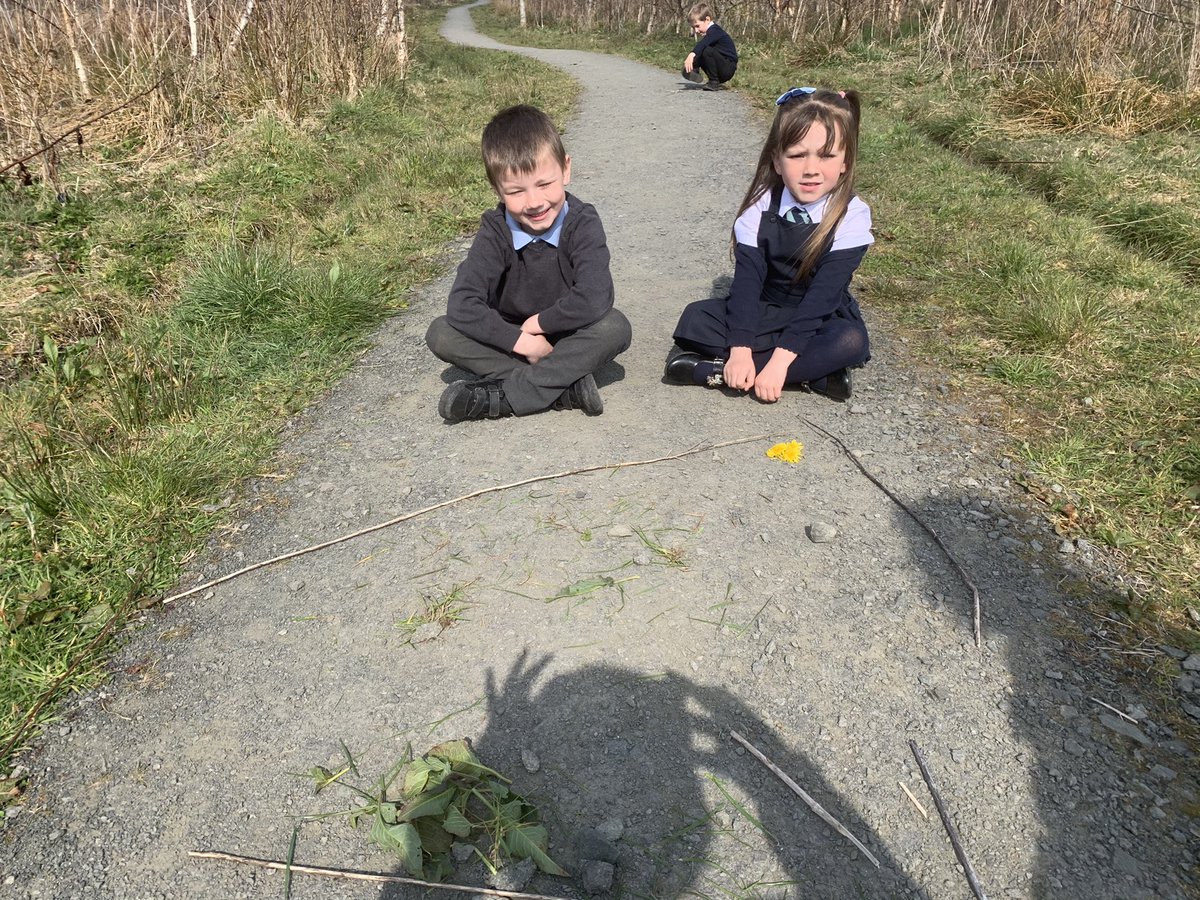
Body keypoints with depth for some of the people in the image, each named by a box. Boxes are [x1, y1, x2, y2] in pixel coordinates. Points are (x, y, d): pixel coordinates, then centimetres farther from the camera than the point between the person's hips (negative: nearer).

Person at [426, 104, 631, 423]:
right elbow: (461, 304, -23)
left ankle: (502, 395, -30)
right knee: (440, 333, -20)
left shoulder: (583, 223, -18)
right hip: (511, 341, 2)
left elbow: (594, 299, -33)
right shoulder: (495, 230, -13)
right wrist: (520, 339, -29)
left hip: (569, 342, -2)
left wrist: (539, 322, -21)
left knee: (615, 326, -32)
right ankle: (563, 386, -28)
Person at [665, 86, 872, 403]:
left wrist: (780, 360, -32)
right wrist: (740, 350, -31)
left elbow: (823, 294, -23)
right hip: (763, 311, 2)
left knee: (850, 342, -34)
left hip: (820, 318, -1)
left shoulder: (852, 216, -17)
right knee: (696, 320, -20)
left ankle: (718, 369, -30)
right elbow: (747, 278, -17)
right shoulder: (761, 207, -11)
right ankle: (812, 370, -21)